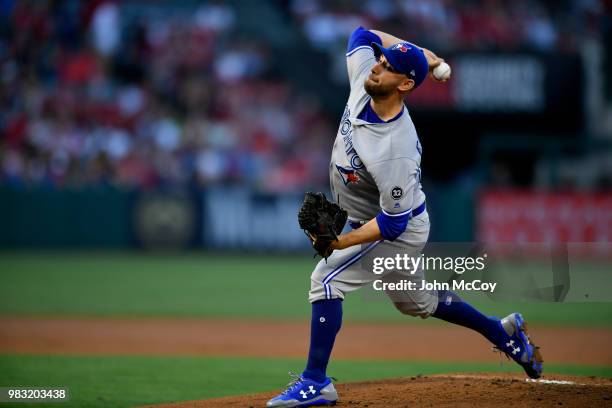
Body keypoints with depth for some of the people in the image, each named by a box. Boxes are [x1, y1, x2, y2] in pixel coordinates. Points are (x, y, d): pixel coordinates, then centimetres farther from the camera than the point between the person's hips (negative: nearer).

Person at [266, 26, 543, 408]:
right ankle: (504, 332, 41)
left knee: (327, 279, -18)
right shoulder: (364, 83, -18)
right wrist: (419, 53, -6)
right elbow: (363, 34, 2)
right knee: (416, 300, 25)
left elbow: (392, 223, -31)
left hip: (399, 231, -10)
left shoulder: (396, 150, -38)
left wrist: (341, 243, -37)